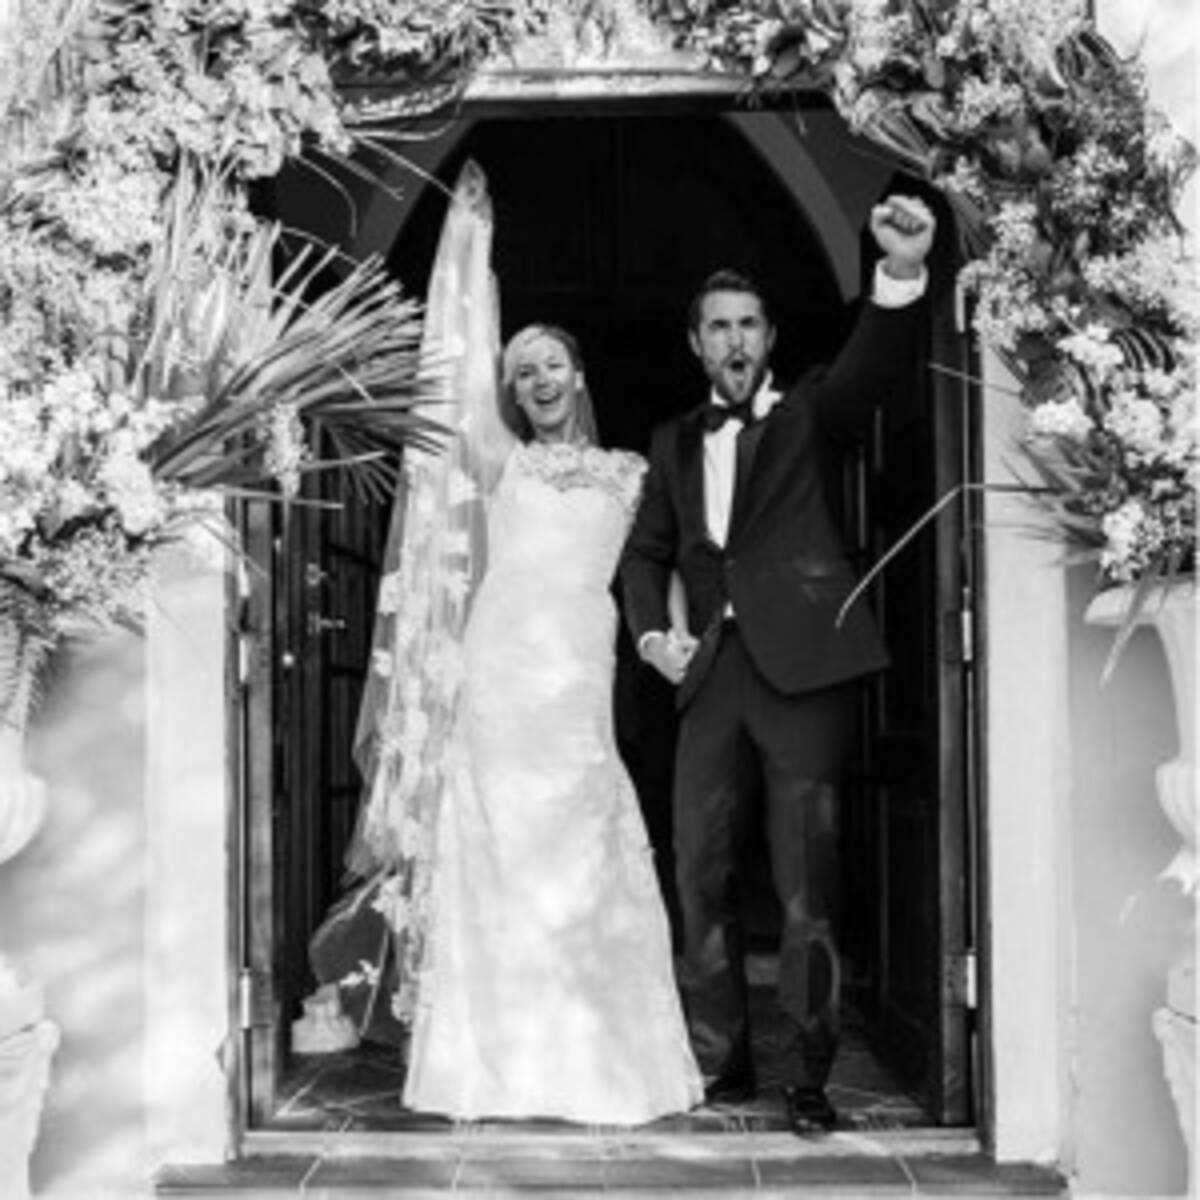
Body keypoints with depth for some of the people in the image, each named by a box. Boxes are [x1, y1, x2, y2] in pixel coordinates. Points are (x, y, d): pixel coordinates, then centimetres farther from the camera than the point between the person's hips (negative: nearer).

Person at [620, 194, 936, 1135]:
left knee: (808, 880, -4)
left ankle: (809, 1081, 3)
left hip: (803, 666, -4)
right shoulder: (676, 441, 19)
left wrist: (902, 274, -33)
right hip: (713, 670, 4)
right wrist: (651, 632, 2)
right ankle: (721, 1066, 15)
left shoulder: (807, 414, 7)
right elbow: (647, 552, 22)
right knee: (701, 872, 3)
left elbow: (870, 369, -13)